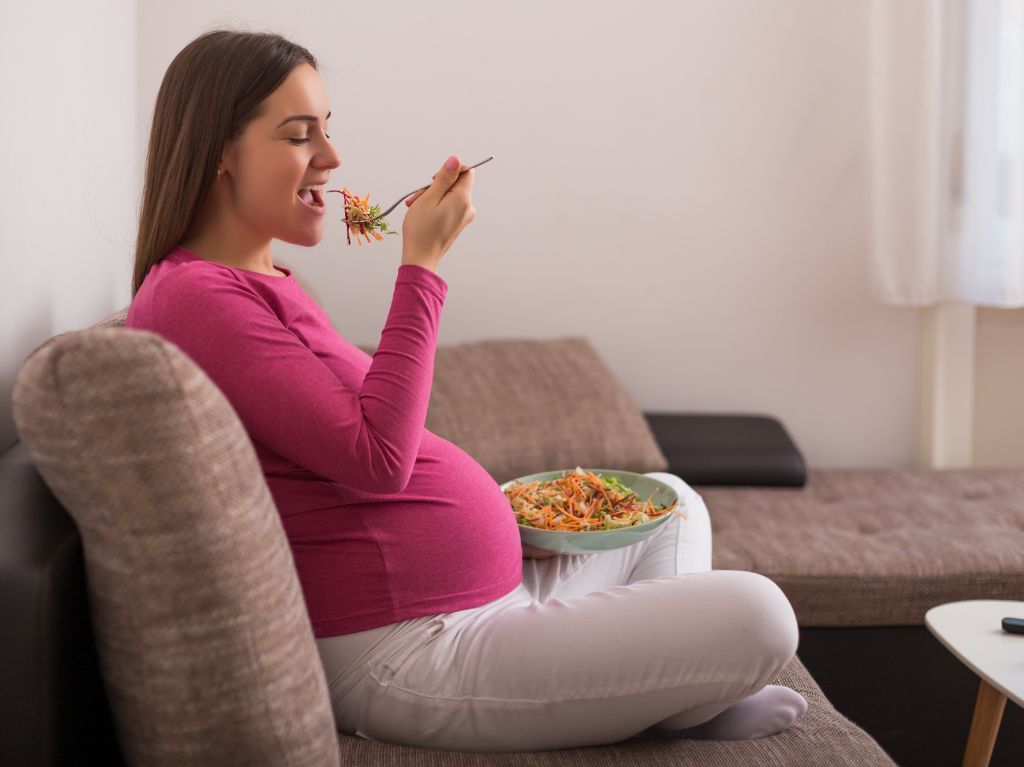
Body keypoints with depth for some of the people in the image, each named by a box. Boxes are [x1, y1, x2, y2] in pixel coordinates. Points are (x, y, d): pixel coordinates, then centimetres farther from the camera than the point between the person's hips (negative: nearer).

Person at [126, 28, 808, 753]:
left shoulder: (265, 282, 16)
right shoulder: (192, 298, -17)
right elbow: (377, 456, -23)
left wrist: (501, 516, 7)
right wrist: (422, 264, -18)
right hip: (404, 655, -11)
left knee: (674, 504, 26)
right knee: (754, 614, -17)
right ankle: (665, 709, 13)